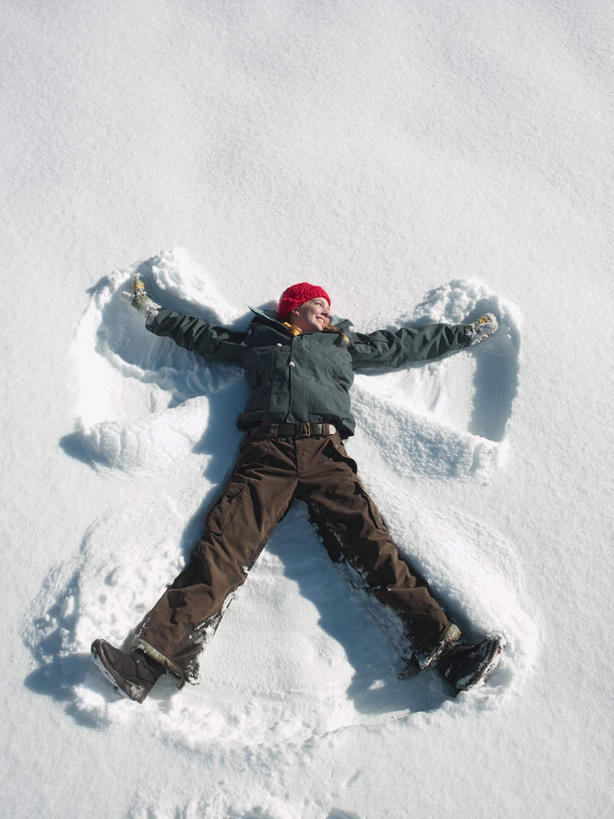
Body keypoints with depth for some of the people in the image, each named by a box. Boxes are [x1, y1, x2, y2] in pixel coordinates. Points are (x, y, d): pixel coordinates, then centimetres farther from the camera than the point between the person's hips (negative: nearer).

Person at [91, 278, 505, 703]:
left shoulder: (345, 344, 31)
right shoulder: (258, 341, 29)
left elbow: (413, 343, 38)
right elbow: (198, 332, 40)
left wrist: (472, 331, 44)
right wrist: (152, 310, 45)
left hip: (325, 452, 1)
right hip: (266, 453, -1)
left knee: (372, 541, -18)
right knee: (225, 545, -18)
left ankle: (438, 645, -27)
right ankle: (156, 653, -30)